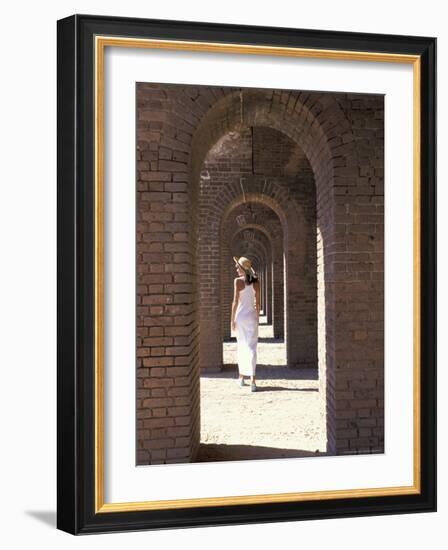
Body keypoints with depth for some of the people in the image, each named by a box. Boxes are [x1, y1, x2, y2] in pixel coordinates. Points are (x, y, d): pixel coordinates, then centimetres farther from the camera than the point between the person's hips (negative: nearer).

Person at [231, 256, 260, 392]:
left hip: (240, 315, -2)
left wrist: (232, 319, -5)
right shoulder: (256, 281, 2)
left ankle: (242, 377, 23)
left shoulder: (238, 280, -8)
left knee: (241, 345, 13)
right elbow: (258, 302, 6)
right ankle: (252, 379, -13)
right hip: (252, 315, 2)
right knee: (251, 347, -1)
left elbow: (236, 301, -11)